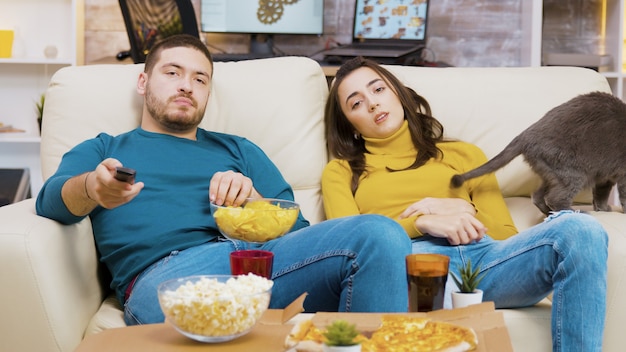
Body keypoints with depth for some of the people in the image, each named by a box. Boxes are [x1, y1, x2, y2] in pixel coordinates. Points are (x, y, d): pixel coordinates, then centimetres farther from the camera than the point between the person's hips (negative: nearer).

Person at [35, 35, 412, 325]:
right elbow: (50, 200, 7)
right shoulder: (102, 150, 29)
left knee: (379, 235, -26)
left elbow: (297, 228, 25)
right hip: (163, 271, -3)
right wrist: (92, 187, -18)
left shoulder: (238, 151, 34)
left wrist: (252, 197, 3)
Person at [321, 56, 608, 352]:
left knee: (579, 229, -28)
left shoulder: (462, 153, 30)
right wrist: (421, 223, -7)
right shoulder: (341, 171, 26)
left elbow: (508, 236, 22)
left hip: (484, 256, 3)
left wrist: (465, 211, 3)